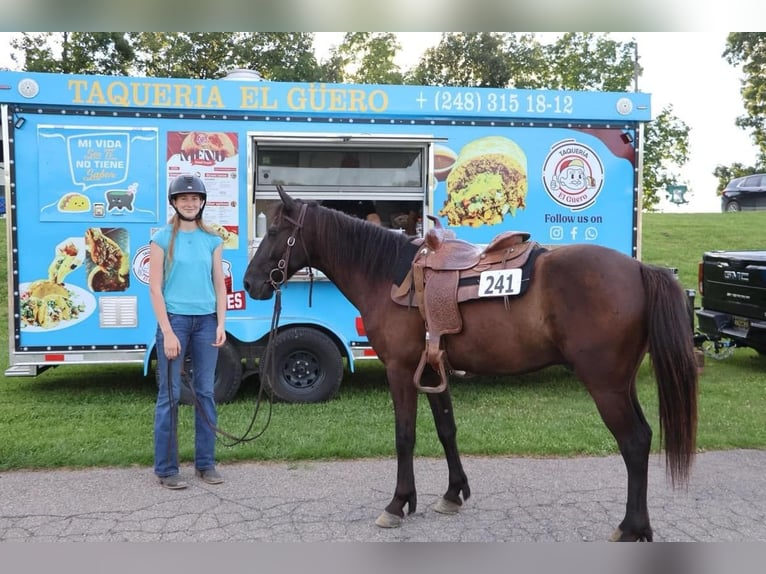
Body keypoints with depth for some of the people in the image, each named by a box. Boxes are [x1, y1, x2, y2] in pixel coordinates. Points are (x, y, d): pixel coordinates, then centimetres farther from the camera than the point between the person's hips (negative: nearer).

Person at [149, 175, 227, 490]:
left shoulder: (212, 240, 8)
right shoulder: (162, 238, -2)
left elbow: (219, 285, 9)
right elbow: (155, 288, -6)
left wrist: (221, 324, -2)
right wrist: (167, 332, -13)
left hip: (206, 321, 4)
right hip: (175, 319, -3)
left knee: (205, 393, 9)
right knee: (170, 395, 1)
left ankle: (205, 463, 21)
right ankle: (166, 468, 13)